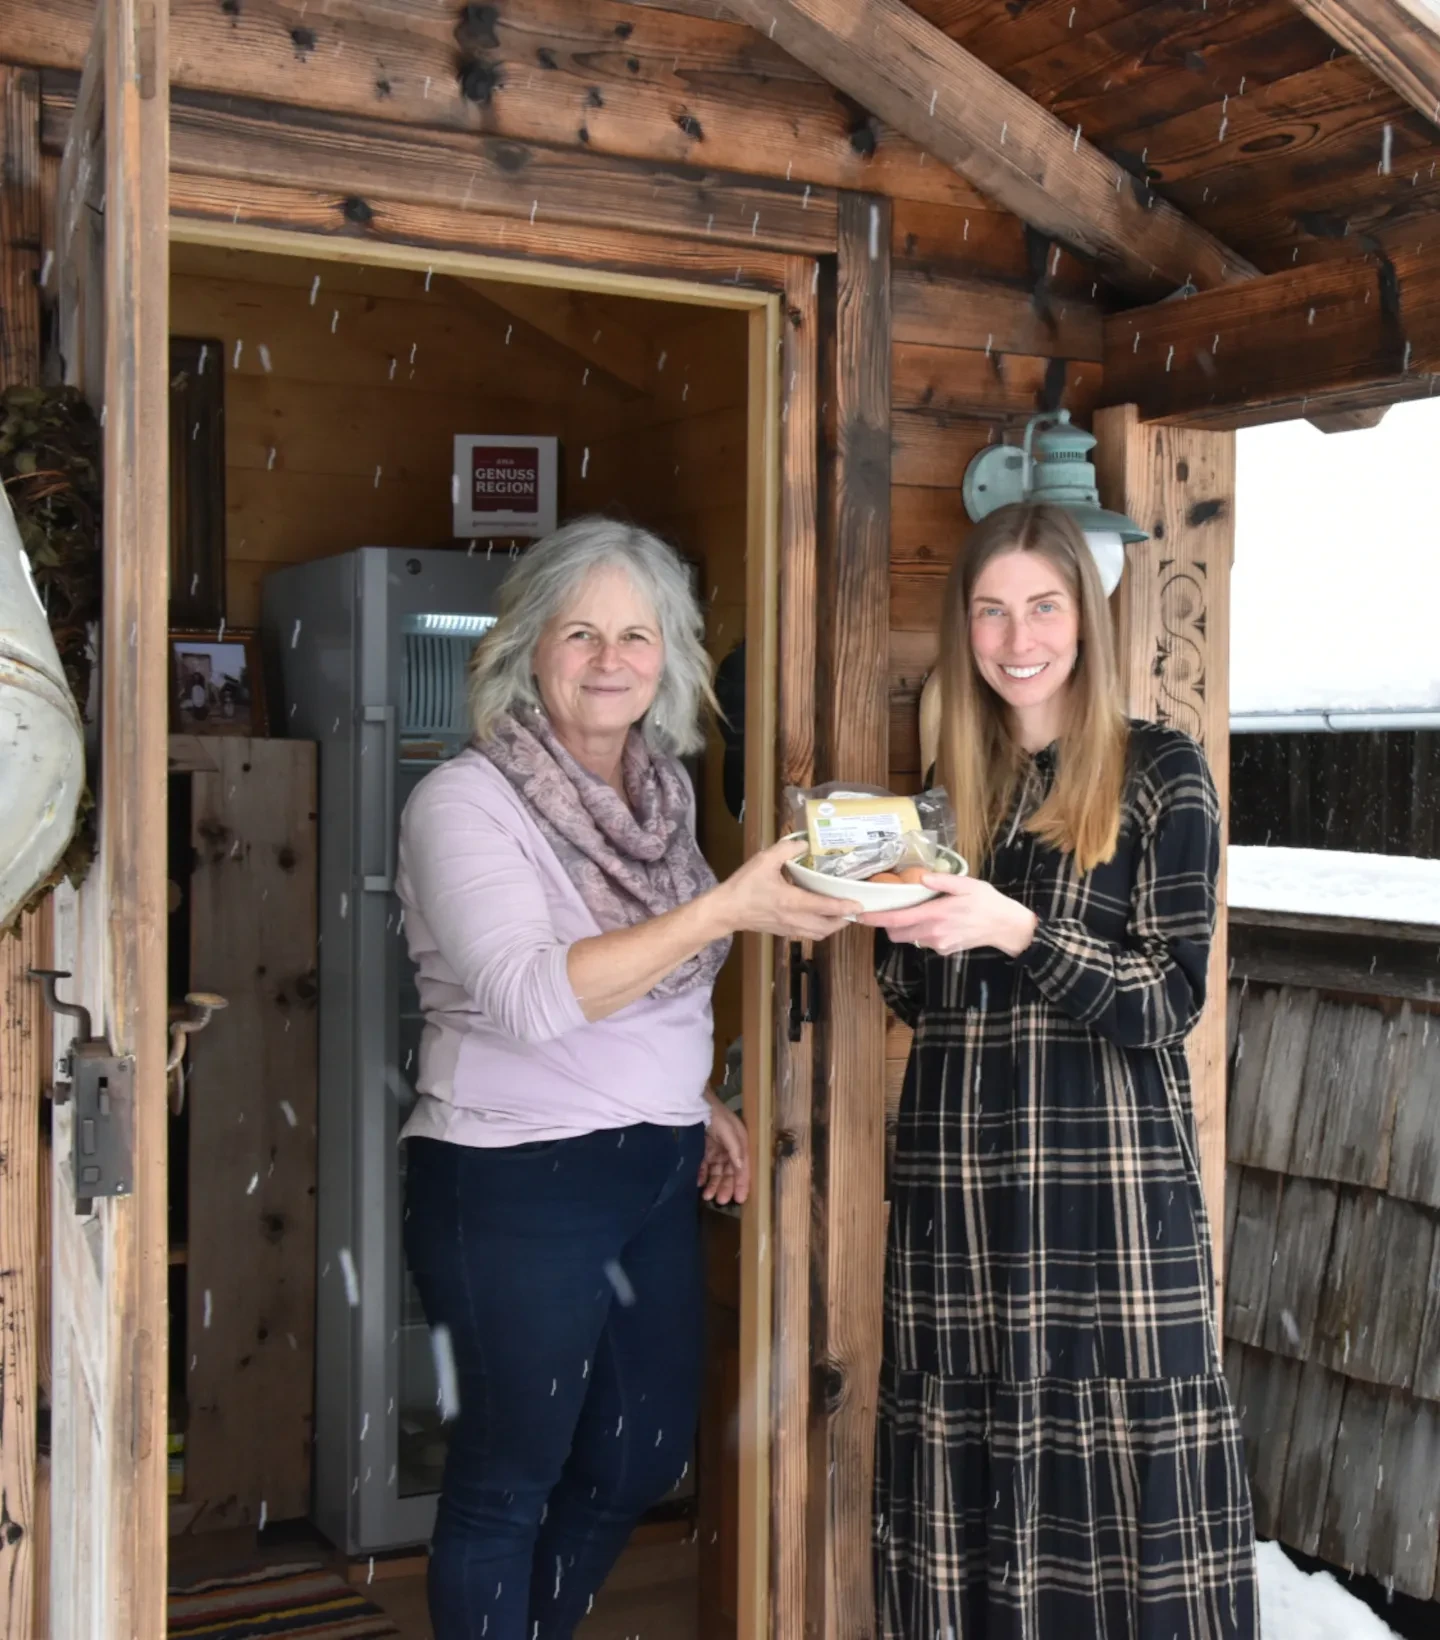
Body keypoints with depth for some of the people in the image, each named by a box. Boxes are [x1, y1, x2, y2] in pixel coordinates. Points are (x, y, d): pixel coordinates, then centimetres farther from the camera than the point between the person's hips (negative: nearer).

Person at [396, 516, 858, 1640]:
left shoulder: (661, 791, 8)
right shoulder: (466, 801, -14)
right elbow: (532, 997, -28)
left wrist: (697, 1097, 11)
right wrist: (729, 909, -33)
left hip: (654, 1169, 7)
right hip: (515, 1180, -7)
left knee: (647, 1455, 18)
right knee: (510, 1477, 7)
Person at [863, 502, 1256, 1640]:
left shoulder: (1160, 773, -1)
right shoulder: (951, 786, 13)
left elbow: (1172, 1002, -8)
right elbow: (920, 999, 13)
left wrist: (1015, 929, -21)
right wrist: (891, 908, -6)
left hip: (1110, 1177, -4)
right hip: (956, 1176, 4)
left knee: (1120, 1469, -2)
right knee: (966, 1474, 9)